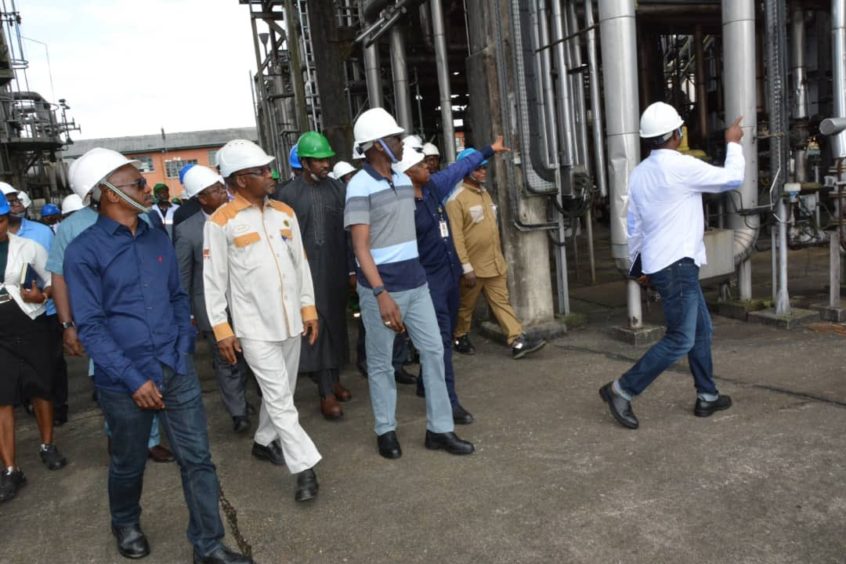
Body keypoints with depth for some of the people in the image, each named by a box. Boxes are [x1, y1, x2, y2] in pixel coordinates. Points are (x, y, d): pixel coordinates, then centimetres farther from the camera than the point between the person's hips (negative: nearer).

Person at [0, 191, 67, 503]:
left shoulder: (29, 247, -4)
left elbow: (54, 282, 3)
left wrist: (41, 295, -17)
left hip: (31, 329, 0)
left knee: (41, 390, 13)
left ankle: (47, 446, 34)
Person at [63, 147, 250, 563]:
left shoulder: (158, 239, 6)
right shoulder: (83, 252, -10)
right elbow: (90, 327, -12)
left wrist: (183, 349, 3)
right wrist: (134, 379, -15)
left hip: (177, 371, 4)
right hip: (124, 382, -3)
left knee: (197, 459, 5)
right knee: (128, 464, 17)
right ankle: (125, 524, 47)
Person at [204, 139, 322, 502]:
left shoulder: (284, 213, 7)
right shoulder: (221, 222, -8)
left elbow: (301, 264, 11)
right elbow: (214, 280, -6)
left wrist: (308, 308, 9)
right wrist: (221, 329, -8)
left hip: (290, 320, 5)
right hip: (254, 326, -5)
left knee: (282, 392, 16)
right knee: (279, 397, -4)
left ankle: (265, 441, 37)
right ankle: (305, 467, 0)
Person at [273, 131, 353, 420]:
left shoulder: (338, 189, 4)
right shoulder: (289, 194, -4)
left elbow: (349, 230, 5)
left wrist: (352, 266, 4)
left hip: (336, 269, 3)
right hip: (308, 270, -3)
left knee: (337, 323, 13)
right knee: (317, 326, -1)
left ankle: (335, 379, 29)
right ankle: (326, 393, 4)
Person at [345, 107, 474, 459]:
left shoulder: (404, 181, 10)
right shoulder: (360, 186, -12)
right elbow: (361, 247, -17)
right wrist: (381, 294, -25)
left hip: (415, 283, 7)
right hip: (381, 288, -7)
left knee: (433, 351, 7)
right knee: (380, 363, 7)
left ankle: (439, 429, 17)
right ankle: (386, 430, 23)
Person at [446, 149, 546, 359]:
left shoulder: (484, 193, 13)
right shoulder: (457, 199, -14)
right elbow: (456, 236, -18)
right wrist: (466, 267, -21)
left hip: (494, 263, 7)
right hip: (473, 266, -7)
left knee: (502, 302, 4)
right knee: (466, 306, 9)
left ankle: (518, 341, 1)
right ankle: (460, 339, 27)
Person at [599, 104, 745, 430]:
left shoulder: (640, 173, 10)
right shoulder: (681, 166, -15)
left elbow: (634, 224, 14)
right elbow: (732, 178, -4)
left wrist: (640, 264, 23)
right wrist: (733, 143, 13)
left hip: (660, 264, 9)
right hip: (677, 265, -9)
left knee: (701, 330, 17)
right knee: (680, 340, -5)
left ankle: (707, 397, 26)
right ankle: (622, 390, -3)